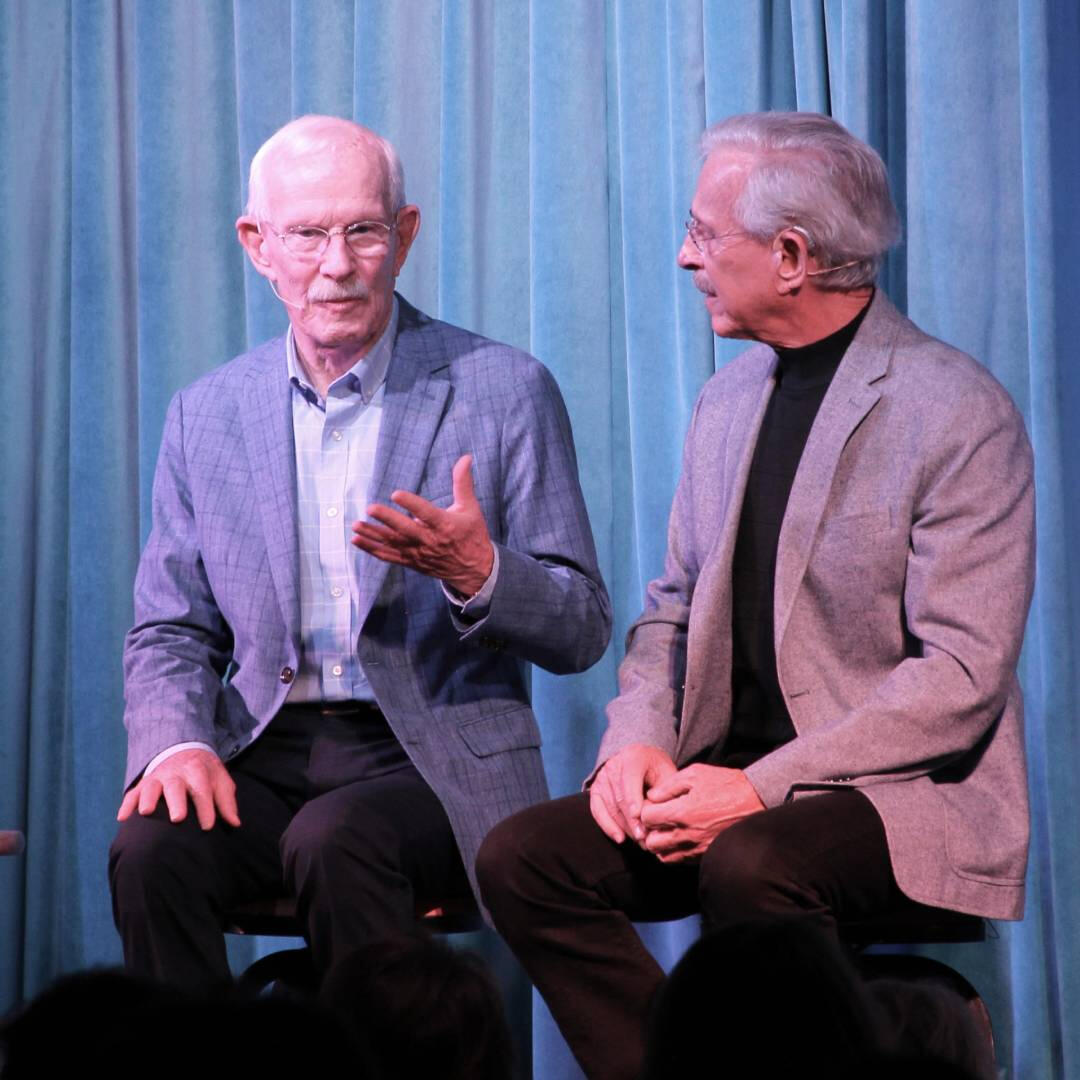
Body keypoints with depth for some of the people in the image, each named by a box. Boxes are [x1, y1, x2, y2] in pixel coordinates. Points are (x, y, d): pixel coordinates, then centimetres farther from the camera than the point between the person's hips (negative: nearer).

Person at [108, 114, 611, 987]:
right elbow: (170, 632, 14)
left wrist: (476, 572, -20)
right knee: (151, 847, -28)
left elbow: (582, 632, 1)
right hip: (266, 754, 3)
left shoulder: (506, 392, 1)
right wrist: (177, 742, -9)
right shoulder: (206, 415, 12)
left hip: (438, 760, -3)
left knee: (337, 840, -34)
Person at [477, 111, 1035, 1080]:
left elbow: (963, 676, -17)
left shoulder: (960, 413, -11)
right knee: (522, 857, -15)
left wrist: (763, 786, -22)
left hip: (903, 785, -7)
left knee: (749, 865, -36)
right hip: (732, 781, 7)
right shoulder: (728, 399, 14)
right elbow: (674, 607, 18)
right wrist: (640, 740, -4)